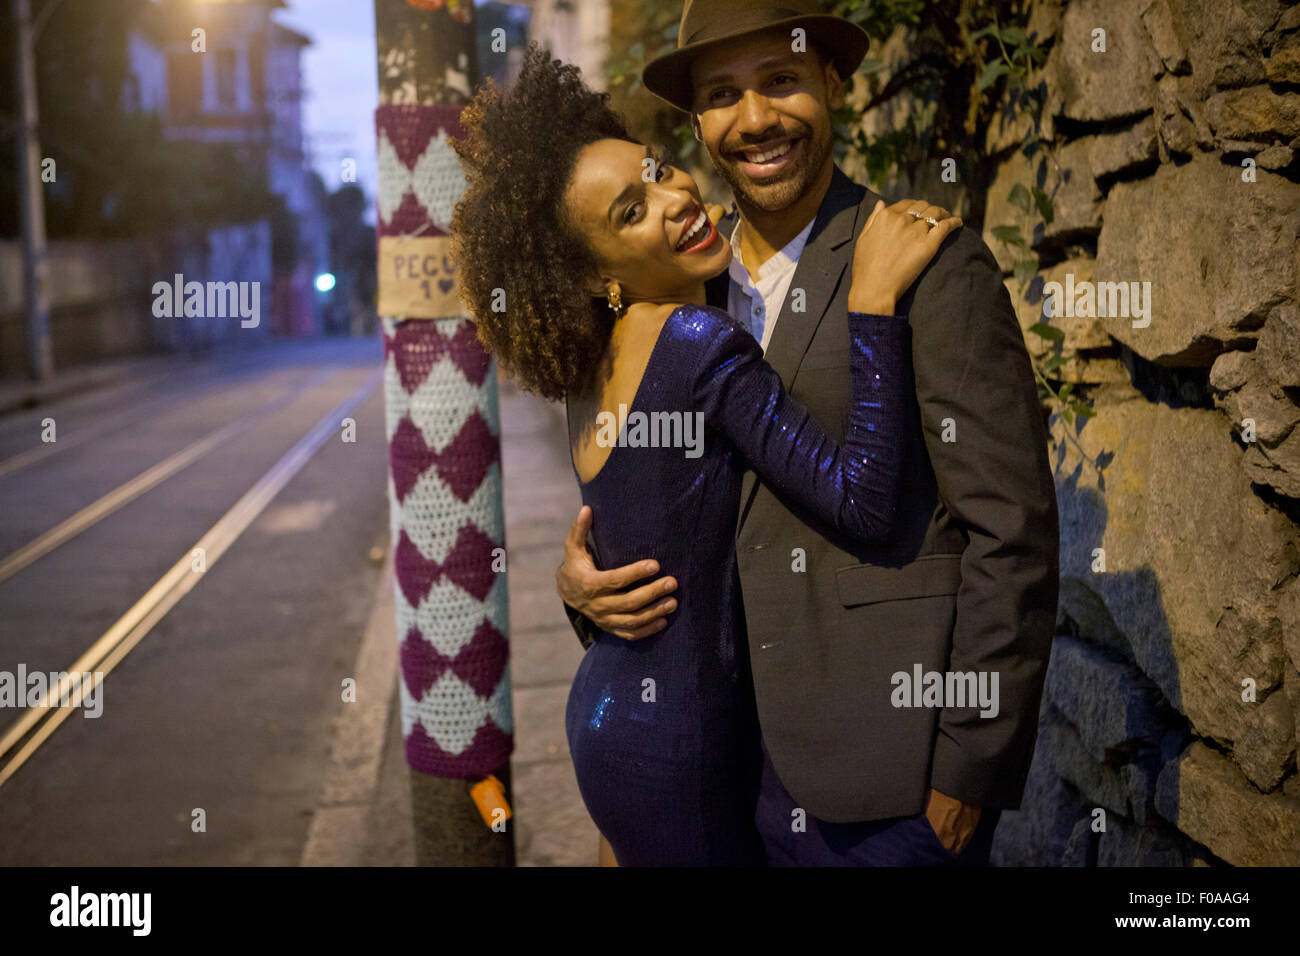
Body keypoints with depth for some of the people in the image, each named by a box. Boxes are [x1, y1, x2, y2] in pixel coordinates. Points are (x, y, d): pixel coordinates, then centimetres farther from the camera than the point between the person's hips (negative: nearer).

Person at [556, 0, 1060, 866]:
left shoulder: (934, 267, -10)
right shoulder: (706, 292, 10)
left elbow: (1012, 535, -12)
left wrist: (968, 770, -14)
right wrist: (582, 583, -5)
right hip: (754, 756, 6)